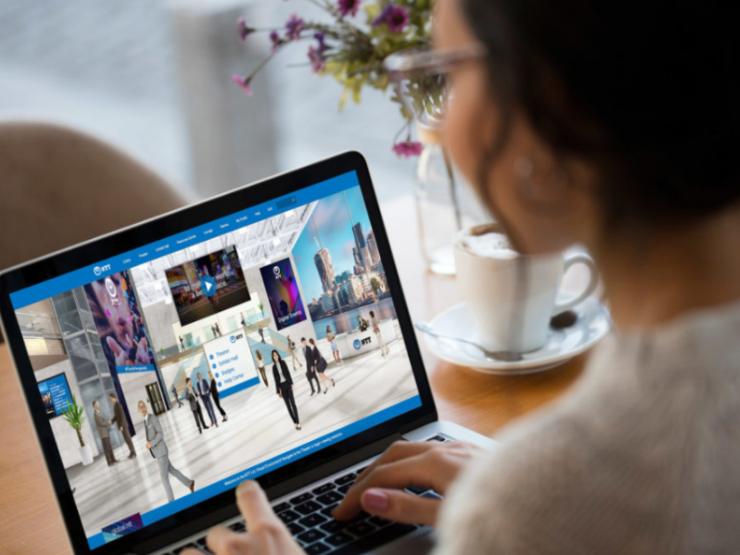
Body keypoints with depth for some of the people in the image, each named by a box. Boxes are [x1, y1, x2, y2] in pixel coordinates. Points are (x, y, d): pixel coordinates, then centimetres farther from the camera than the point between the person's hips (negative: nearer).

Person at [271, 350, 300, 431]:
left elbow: (288, 373, 4)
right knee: (288, 405, 2)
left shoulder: (283, 362, 2)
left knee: (293, 403, -7)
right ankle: (295, 422, 8)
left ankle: (298, 422, -7)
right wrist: (278, 392, 3)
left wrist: (291, 383, -3)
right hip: (281, 387, 1)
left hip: (287, 384, -1)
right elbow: (275, 380, 3)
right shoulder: (273, 367, 2)